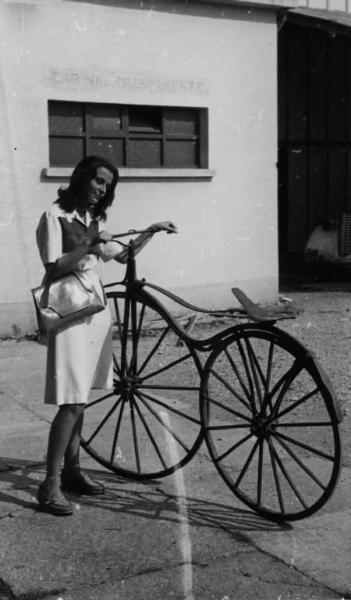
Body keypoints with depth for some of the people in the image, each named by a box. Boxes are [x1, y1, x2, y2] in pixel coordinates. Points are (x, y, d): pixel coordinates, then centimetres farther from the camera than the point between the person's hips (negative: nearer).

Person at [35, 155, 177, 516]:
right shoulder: (55, 217, -7)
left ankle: (72, 469, 20)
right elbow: (54, 268, -14)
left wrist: (152, 231, 16)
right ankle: (50, 484, -7)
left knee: (79, 398, 11)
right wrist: (88, 246, -20)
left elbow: (123, 255, 23)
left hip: (95, 309, 8)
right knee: (71, 402, -12)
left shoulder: (93, 220, 17)